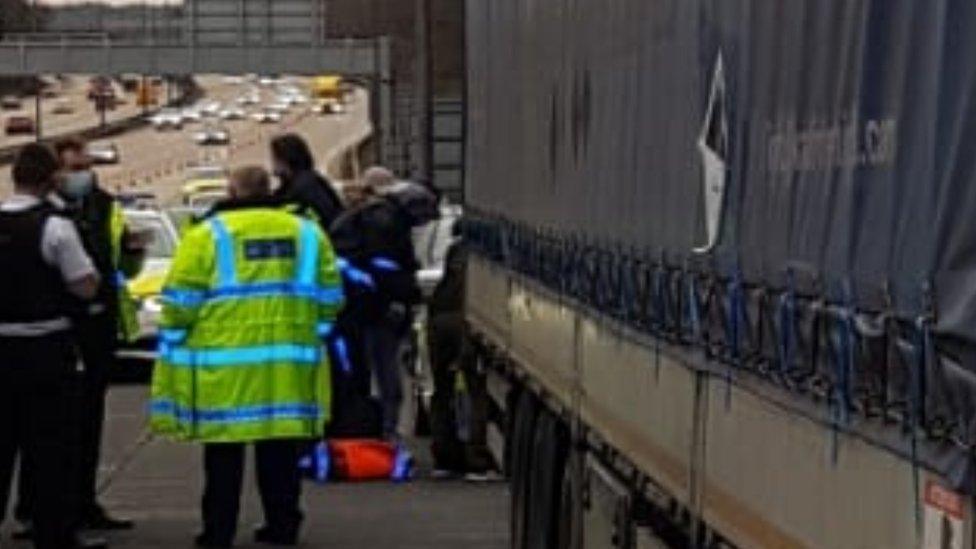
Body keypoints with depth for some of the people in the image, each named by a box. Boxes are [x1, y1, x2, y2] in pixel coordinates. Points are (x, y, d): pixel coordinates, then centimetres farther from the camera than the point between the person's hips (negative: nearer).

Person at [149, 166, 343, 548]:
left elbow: (181, 302, -4)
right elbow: (329, 298, 12)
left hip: (223, 363, -3)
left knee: (224, 453, 4)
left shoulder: (207, 235, -3)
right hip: (289, 365, 3)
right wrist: (314, 334, 24)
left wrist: (173, 341, 8)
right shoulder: (307, 233, 9)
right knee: (281, 451, 11)